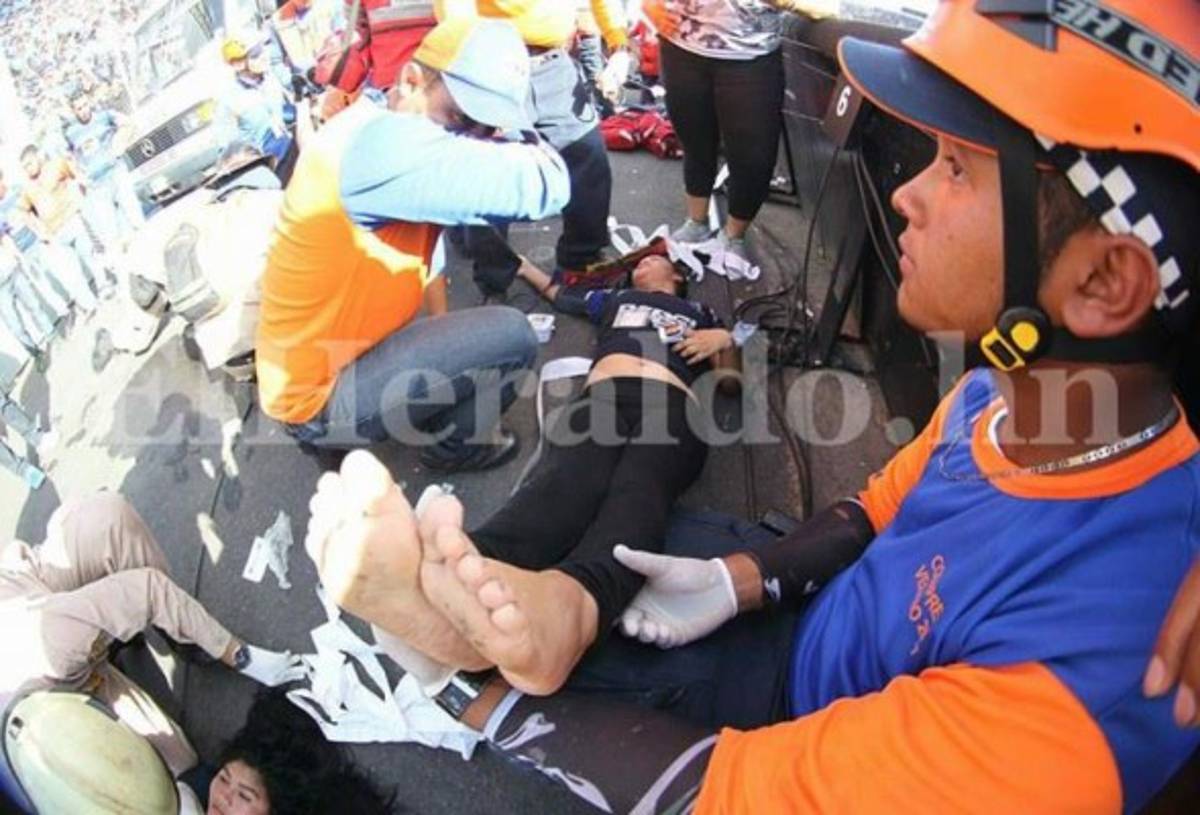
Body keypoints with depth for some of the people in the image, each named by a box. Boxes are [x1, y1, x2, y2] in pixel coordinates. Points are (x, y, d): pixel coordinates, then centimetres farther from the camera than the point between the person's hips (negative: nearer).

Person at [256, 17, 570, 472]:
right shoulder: (383, 145, -29)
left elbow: (424, 245, 12)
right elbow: (546, 186, -31)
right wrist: (520, 139, -11)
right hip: (317, 397, -10)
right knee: (509, 335, -14)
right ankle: (461, 444, 10)